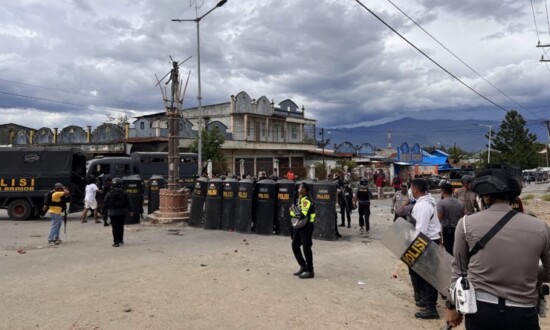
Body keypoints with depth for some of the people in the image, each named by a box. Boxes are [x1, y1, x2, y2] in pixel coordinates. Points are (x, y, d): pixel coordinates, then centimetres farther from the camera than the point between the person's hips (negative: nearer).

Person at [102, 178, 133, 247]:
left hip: (113, 213, -2)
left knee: (115, 228, 0)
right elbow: (128, 203, 1)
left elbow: (105, 204, -2)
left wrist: (104, 213, 6)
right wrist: (130, 211, 8)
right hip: (122, 213, 2)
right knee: (121, 227, 16)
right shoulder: (124, 193, -2)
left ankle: (116, 242, 0)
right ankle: (121, 240, 27)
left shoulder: (109, 194, -5)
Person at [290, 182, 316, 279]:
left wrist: (293, 212, -11)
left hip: (306, 227, -10)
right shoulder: (301, 198, 14)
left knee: (306, 248, -4)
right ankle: (303, 266, 27)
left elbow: (302, 214, -27)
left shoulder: (306, 200, -18)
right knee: (295, 246, 14)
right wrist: (294, 212, -6)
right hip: (299, 226, 10)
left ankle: (310, 271, 6)